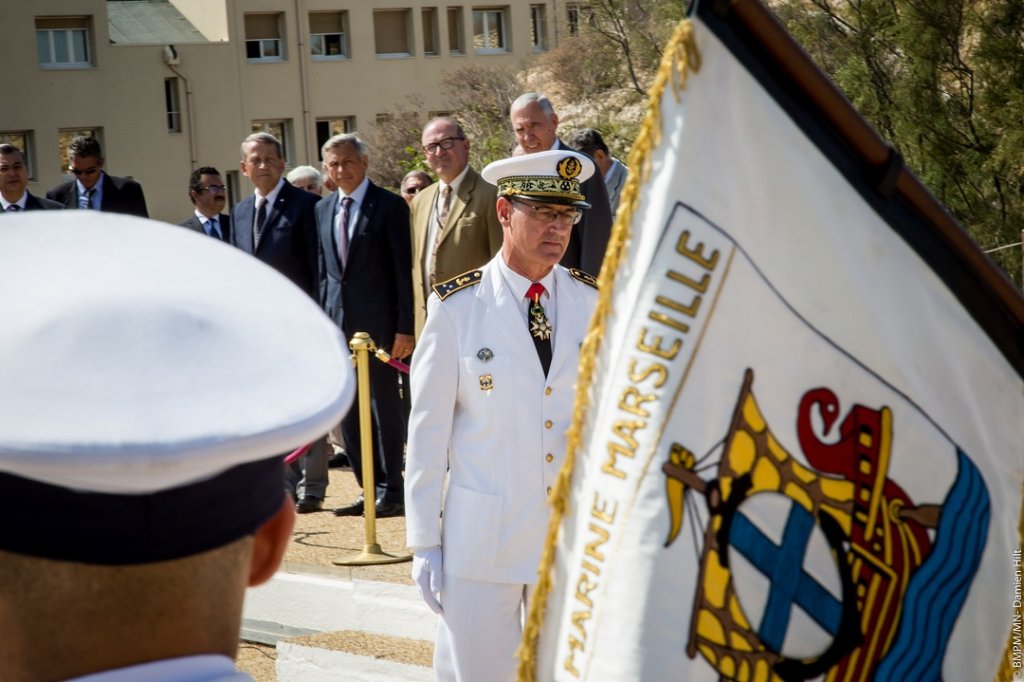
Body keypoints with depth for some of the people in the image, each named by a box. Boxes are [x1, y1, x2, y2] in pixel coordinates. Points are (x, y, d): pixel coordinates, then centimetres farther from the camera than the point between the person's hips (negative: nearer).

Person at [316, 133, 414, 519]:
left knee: (384, 408, 1)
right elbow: (323, 270, 16)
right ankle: (370, 490, 17)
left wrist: (404, 327, -13)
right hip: (336, 323, 6)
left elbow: (404, 270, -8)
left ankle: (391, 492, 9)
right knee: (348, 412, 8)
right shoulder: (323, 210, 12)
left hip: (377, 323, -6)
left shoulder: (389, 206, -5)